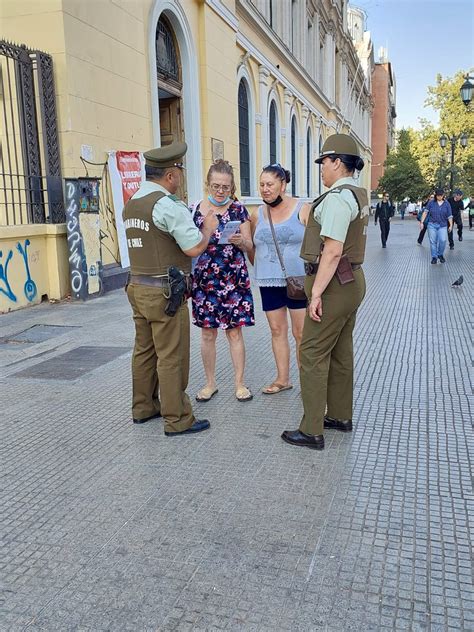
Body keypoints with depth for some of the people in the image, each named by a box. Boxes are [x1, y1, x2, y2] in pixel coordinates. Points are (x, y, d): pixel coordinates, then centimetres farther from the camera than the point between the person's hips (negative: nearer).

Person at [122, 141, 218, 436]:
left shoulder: (132, 204, 11)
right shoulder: (167, 204, -16)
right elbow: (195, 247, -19)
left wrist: (191, 223, 18)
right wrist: (208, 227, 0)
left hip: (138, 287, 9)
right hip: (164, 292, -9)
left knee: (145, 350, 17)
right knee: (172, 357, -1)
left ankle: (144, 407, 29)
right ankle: (178, 419, 8)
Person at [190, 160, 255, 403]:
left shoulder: (239, 210, 2)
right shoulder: (195, 210, 2)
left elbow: (249, 245, 0)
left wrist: (240, 241, -19)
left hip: (234, 279, -1)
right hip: (204, 279, 1)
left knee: (235, 332, 3)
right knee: (207, 333, 8)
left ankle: (240, 383, 16)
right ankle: (210, 383, 22)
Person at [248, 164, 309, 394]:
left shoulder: (302, 209, -2)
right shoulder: (258, 214, 9)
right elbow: (252, 248, 17)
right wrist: (261, 269, 9)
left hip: (298, 281, -4)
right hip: (269, 283, 4)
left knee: (301, 332, -1)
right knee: (277, 330, 10)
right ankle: (283, 379, 22)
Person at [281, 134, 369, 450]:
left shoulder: (338, 197, -18)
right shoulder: (359, 194, 14)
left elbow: (332, 251, -24)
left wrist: (316, 293, -23)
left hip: (334, 284, -10)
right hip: (352, 280, 10)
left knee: (313, 355, -5)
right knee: (341, 352, 17)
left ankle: (312, 431, 1)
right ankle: (341, 417, 30)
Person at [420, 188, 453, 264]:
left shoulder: (447, 204, 4)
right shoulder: (431, 202, 1)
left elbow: (449, 215, 4)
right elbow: (425, 212, 0)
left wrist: (451, 225, -1)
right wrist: (422, 222, -7)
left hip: (442, 225, 0)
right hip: (432, 224, 0)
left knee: (443, 240, -14)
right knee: (433, 241, 1)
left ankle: (440, 254, 9)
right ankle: (434, 257, 13)